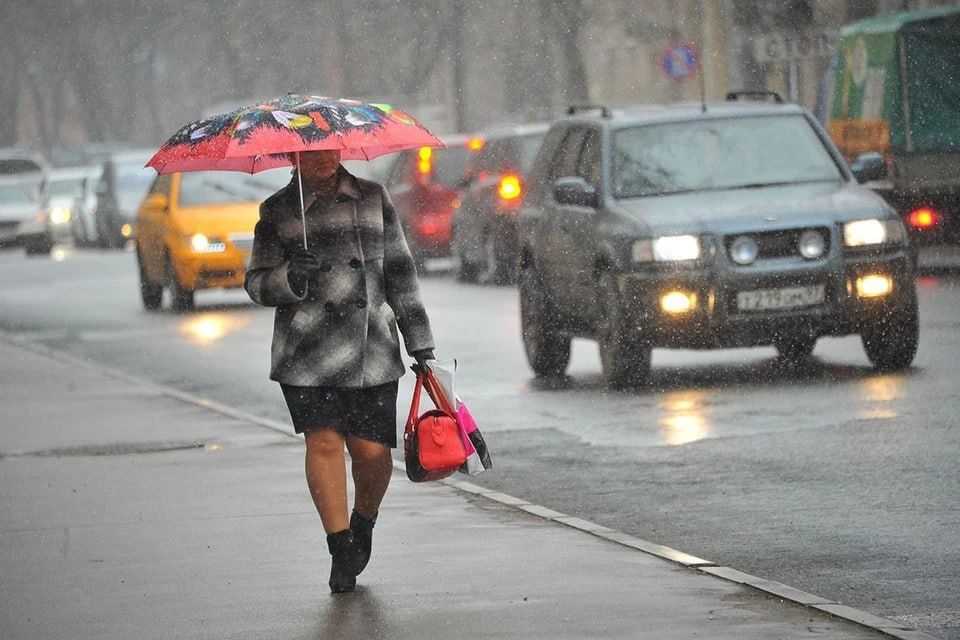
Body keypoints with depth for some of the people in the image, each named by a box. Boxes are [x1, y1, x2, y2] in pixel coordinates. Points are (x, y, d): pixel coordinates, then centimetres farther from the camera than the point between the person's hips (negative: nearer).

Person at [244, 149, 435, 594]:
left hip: (372, 352, 1)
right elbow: (256, 284, 6)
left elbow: (400, 271, 13)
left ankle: (364, 523, 27)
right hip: (308, 352, -1)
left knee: (372, 451, -3)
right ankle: (341, 549, -1)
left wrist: (419, 341, 11)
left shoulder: (372, 199, 11)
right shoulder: (277, 211, 6)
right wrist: (290, 277, -17)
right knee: (324, 442, -10)